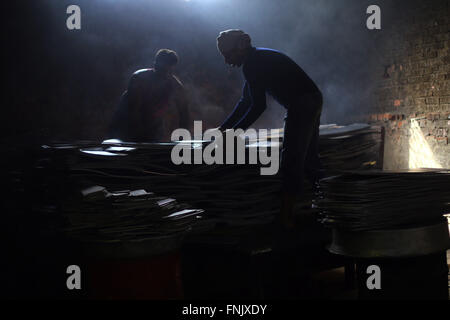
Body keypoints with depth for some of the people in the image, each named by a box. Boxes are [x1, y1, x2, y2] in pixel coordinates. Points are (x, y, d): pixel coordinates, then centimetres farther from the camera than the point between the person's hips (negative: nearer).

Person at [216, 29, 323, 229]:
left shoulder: (252, 65, -16)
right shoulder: (256, 60, 17)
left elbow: (258, 105, -19)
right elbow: (246, 101, 20)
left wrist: (234, 131, -12)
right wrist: (224, 127, 18)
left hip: (302, 106, -11)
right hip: (312, 102, 11)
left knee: (291, 159, -10)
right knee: (308, 157, 19)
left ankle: (285, 217, -8)